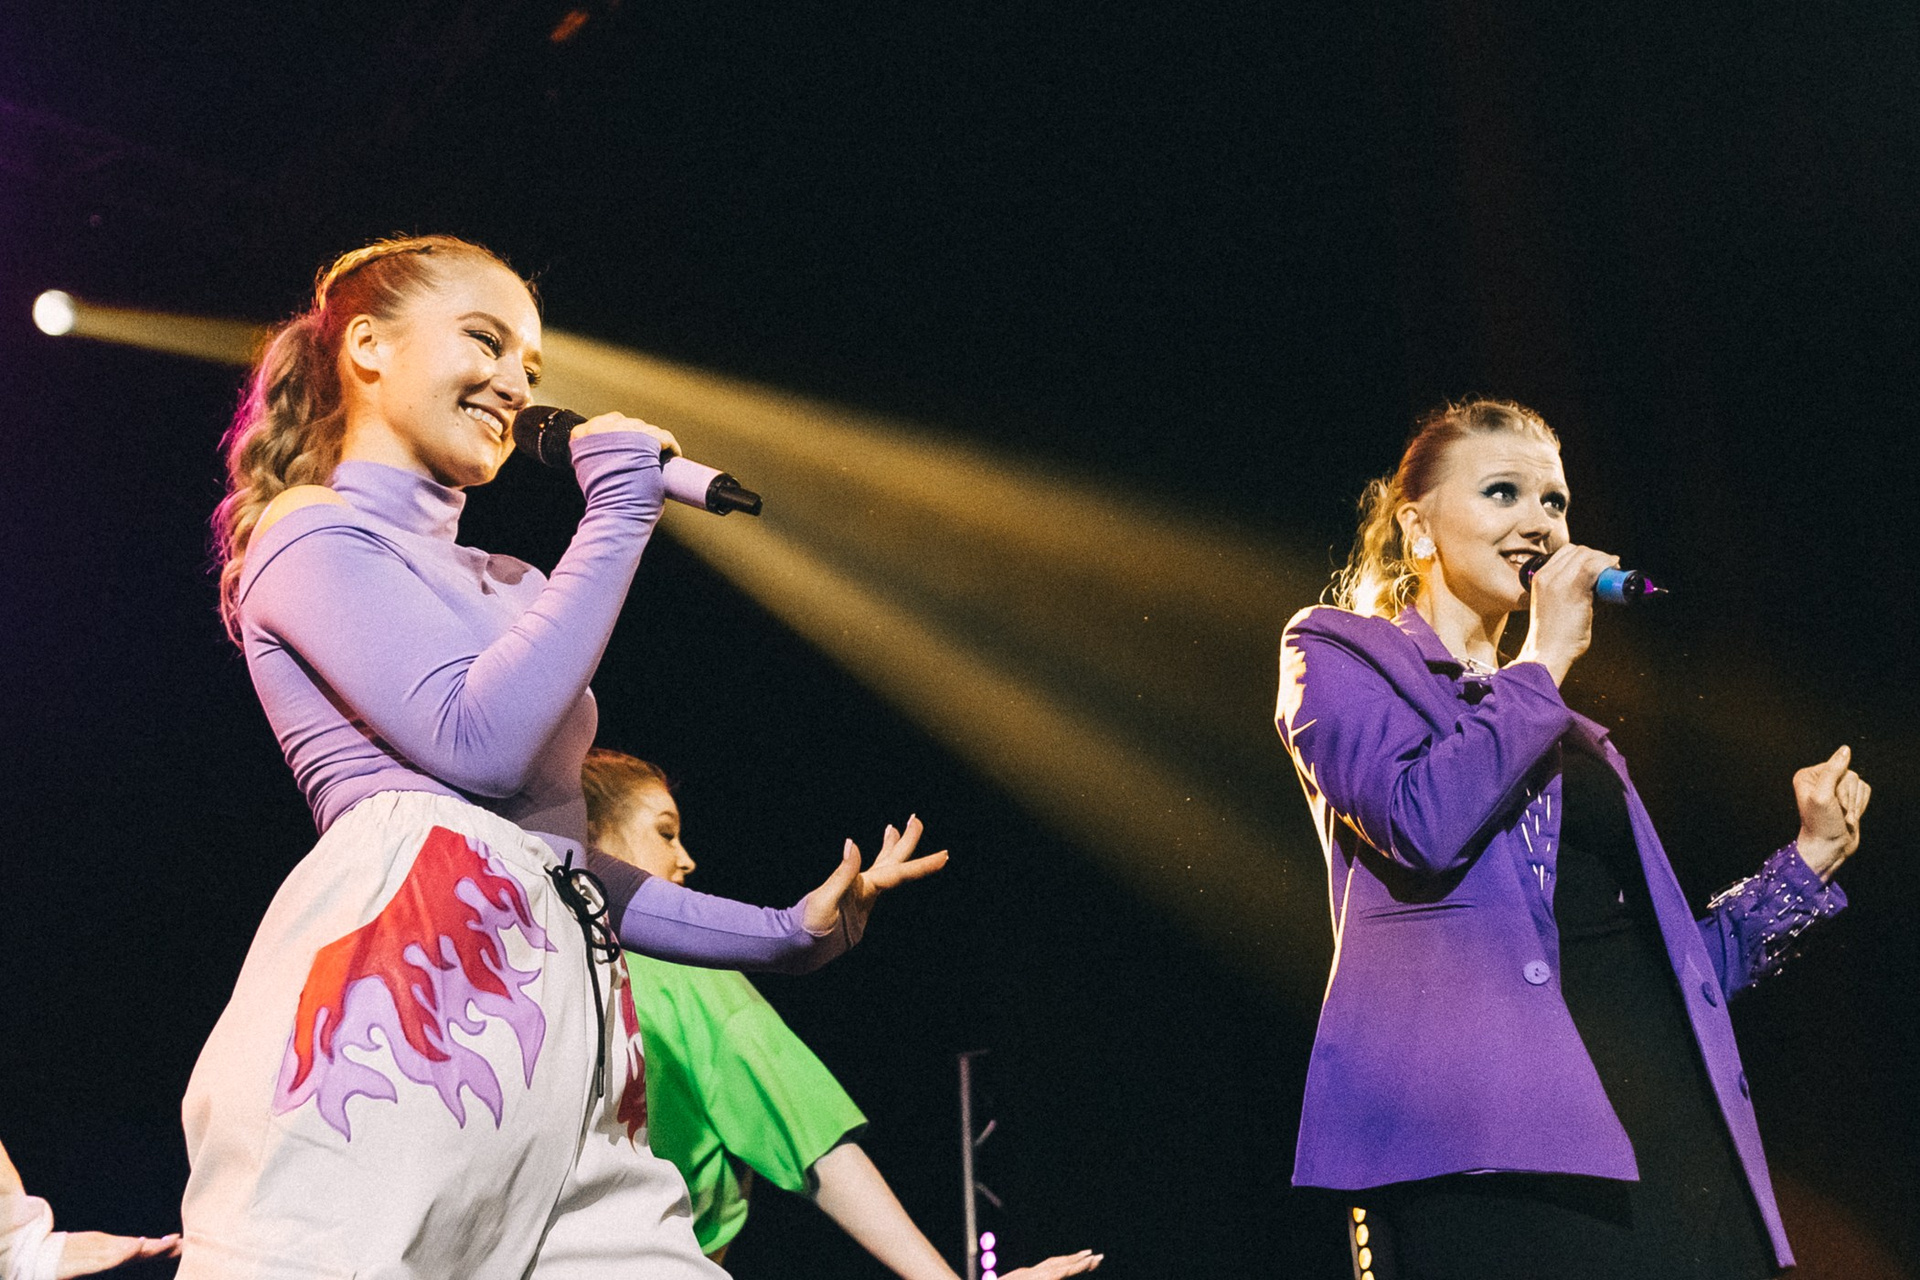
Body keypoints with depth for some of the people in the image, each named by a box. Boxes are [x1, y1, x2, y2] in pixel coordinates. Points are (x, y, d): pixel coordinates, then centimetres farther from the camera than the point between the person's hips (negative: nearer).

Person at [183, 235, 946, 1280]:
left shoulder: (507, 589, 30)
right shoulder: (310, 531, 6)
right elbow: (477, 742, -11)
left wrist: (784, 933, 25)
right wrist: (616, 520, -2)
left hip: (550, 990, 8)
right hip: (401, 955, -7)